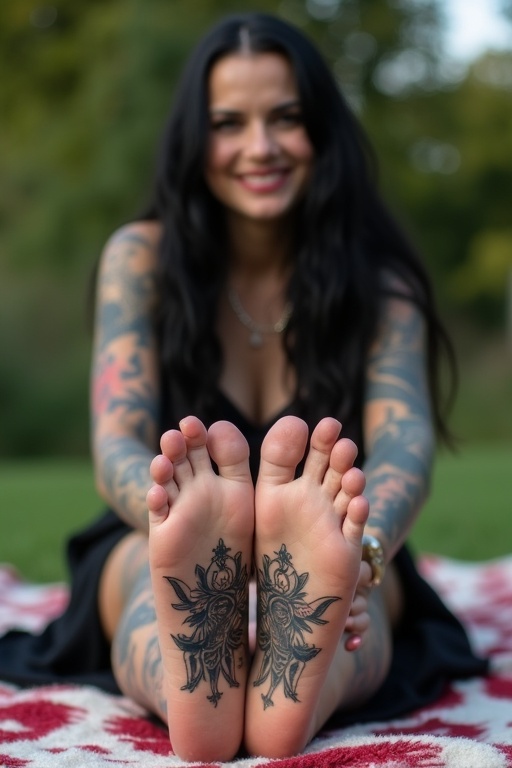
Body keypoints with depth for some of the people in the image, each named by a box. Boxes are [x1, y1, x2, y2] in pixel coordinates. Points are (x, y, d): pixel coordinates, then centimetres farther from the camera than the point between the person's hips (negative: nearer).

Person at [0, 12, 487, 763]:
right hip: (155, 545, 0)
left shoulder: (379, 278, -5)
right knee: (156, 572, -36)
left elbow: (406, 445, -21)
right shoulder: (142, 256, -5)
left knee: (356, 577, -35)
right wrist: (187, 528, -43)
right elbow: (118, 445, -18)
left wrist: (359, 550, -47)